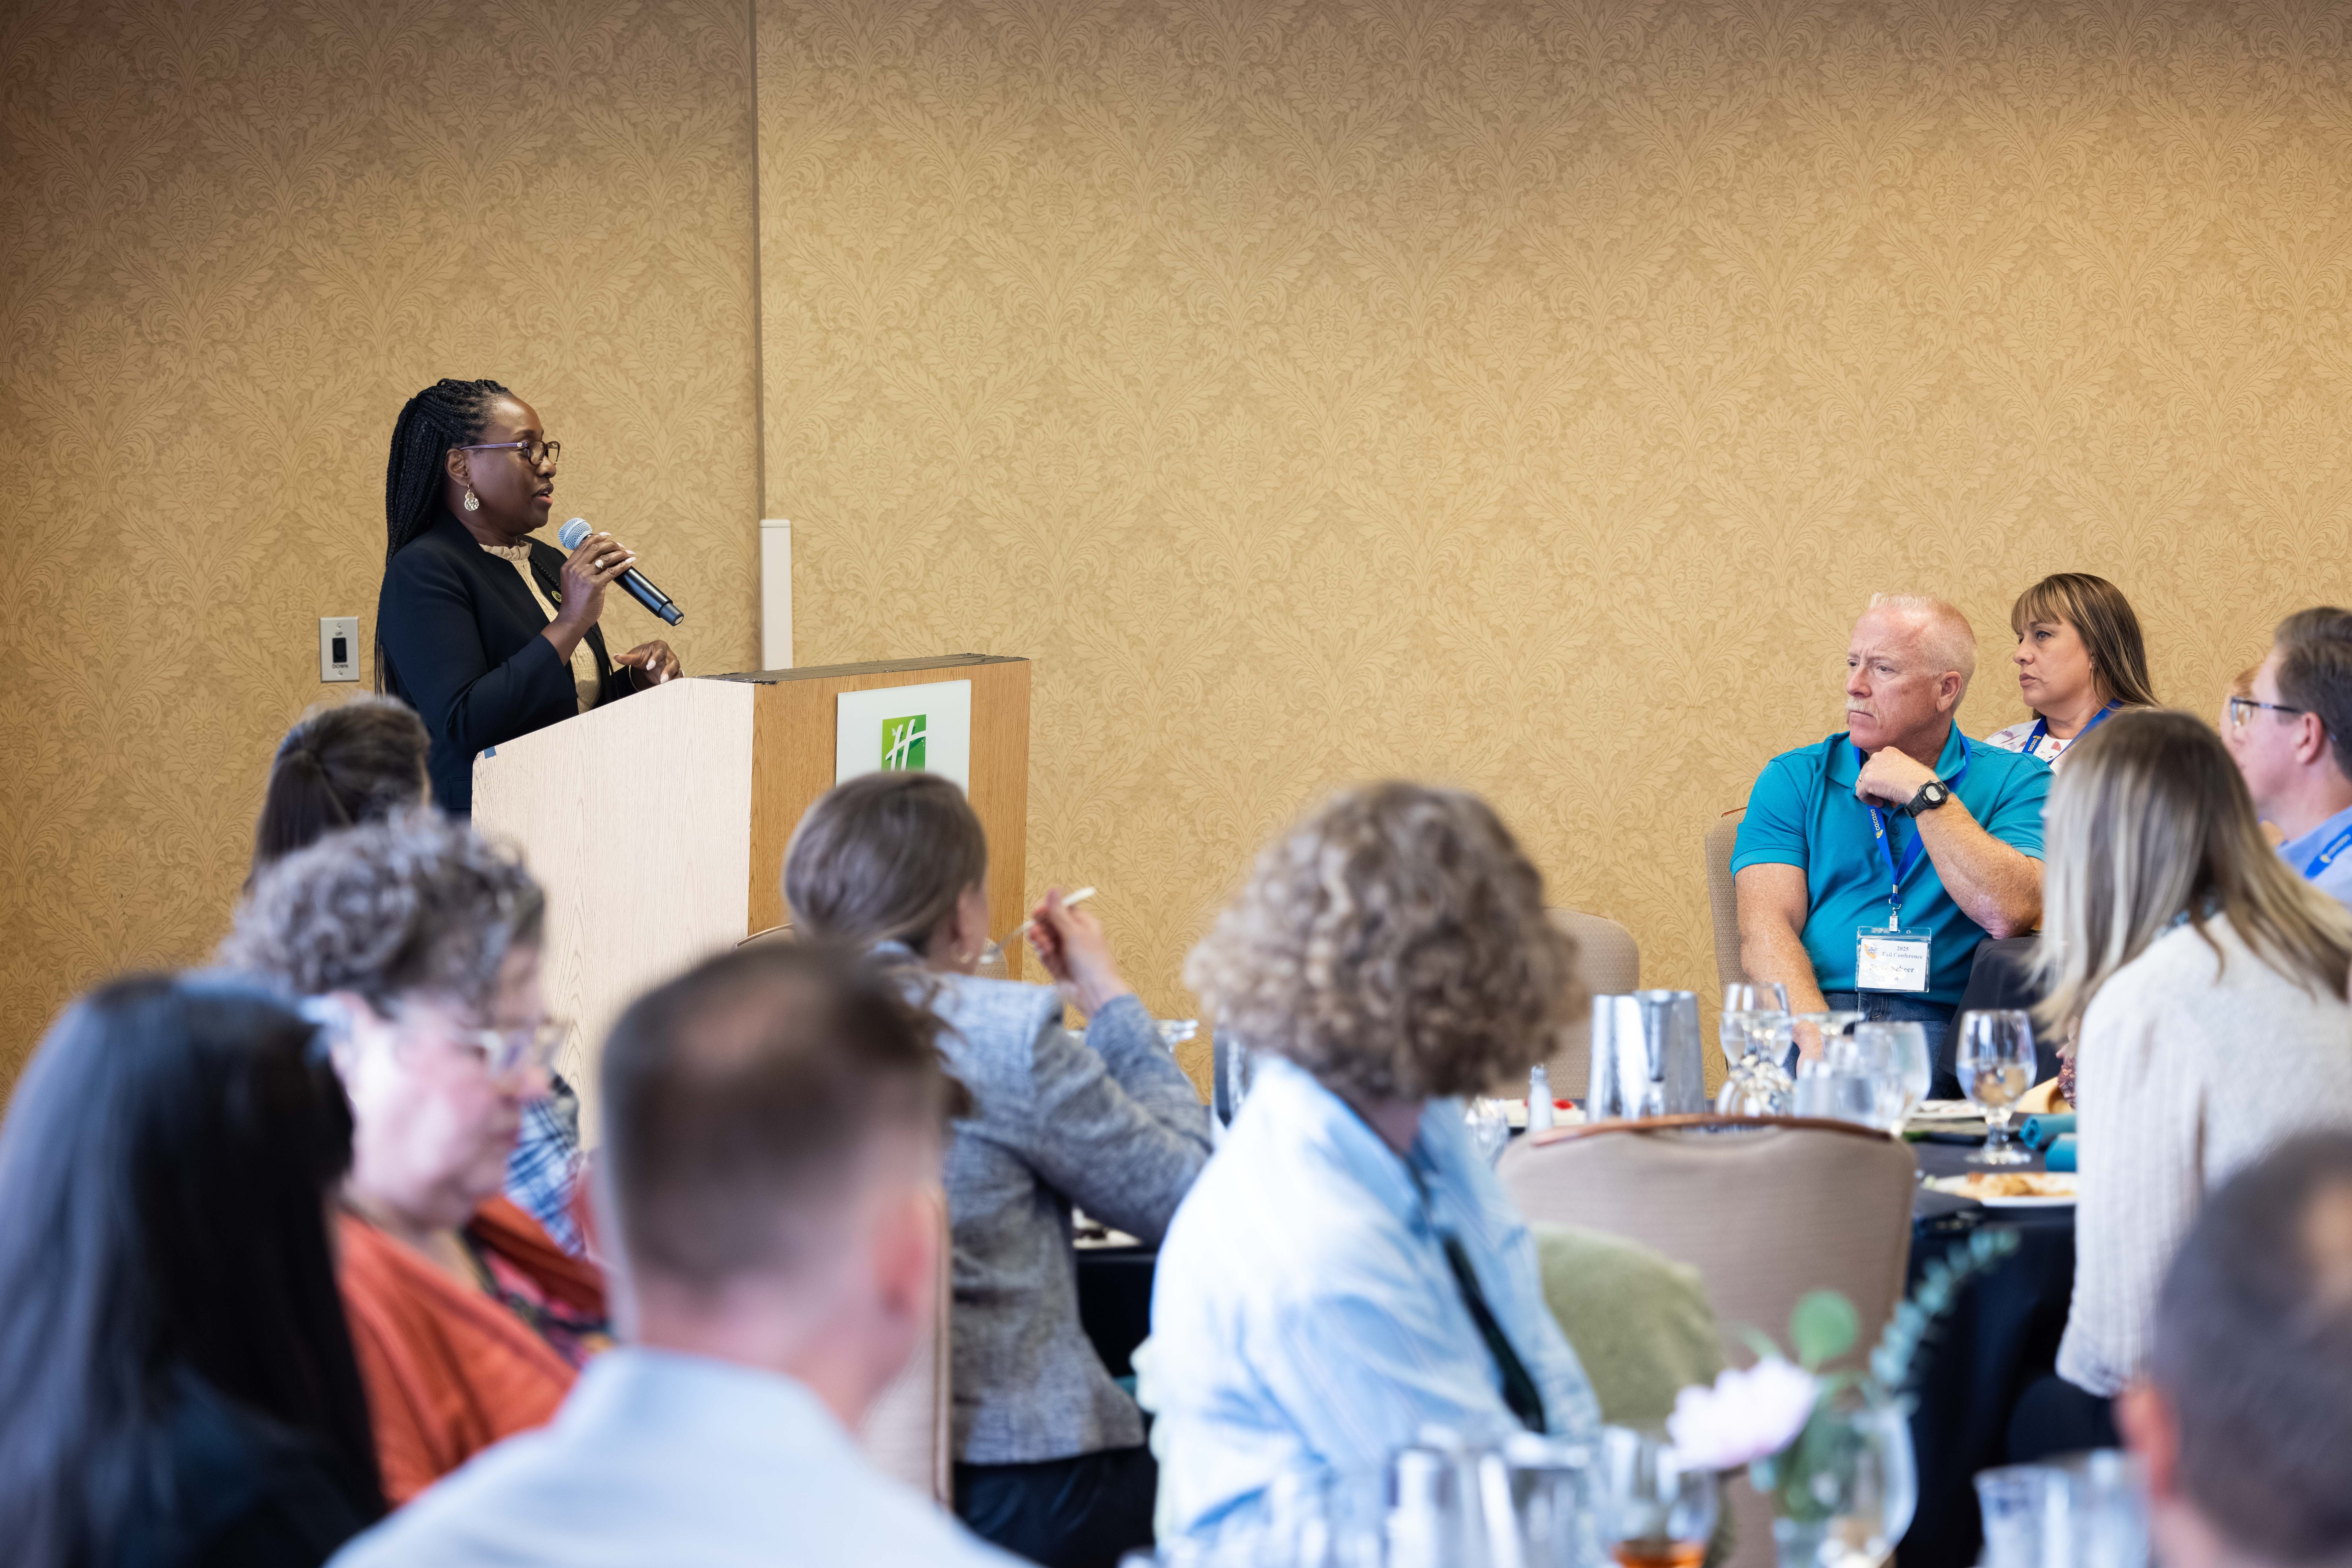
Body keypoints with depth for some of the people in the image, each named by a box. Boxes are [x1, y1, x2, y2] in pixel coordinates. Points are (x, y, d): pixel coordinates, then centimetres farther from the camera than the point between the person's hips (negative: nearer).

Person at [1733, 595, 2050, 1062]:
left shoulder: (2014, 782, 10)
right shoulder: (1793, 779, 13)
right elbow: (1766, 926, -1)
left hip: (1940, 1027, -1)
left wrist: (1923, 793, -3)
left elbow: (2010, 915, -8)